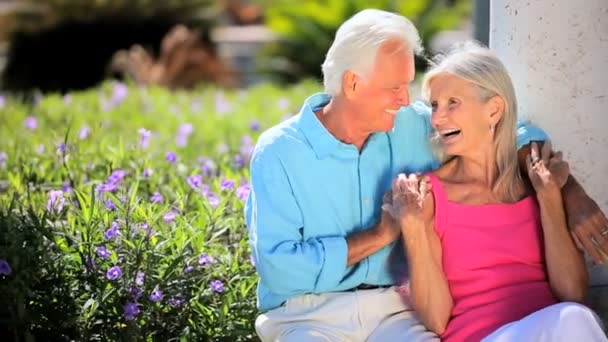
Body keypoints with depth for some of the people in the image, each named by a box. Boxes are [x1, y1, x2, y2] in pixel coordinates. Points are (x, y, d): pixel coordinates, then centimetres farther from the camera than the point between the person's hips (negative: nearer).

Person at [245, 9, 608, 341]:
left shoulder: (411, 127, 5)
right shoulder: (279, 153, -6)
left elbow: (512, 133, 14)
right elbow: (277, 267, -15)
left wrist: (573, 195, -1)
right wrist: (380, 235, -11)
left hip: (390, 306, 3)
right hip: (307, 312, -3)